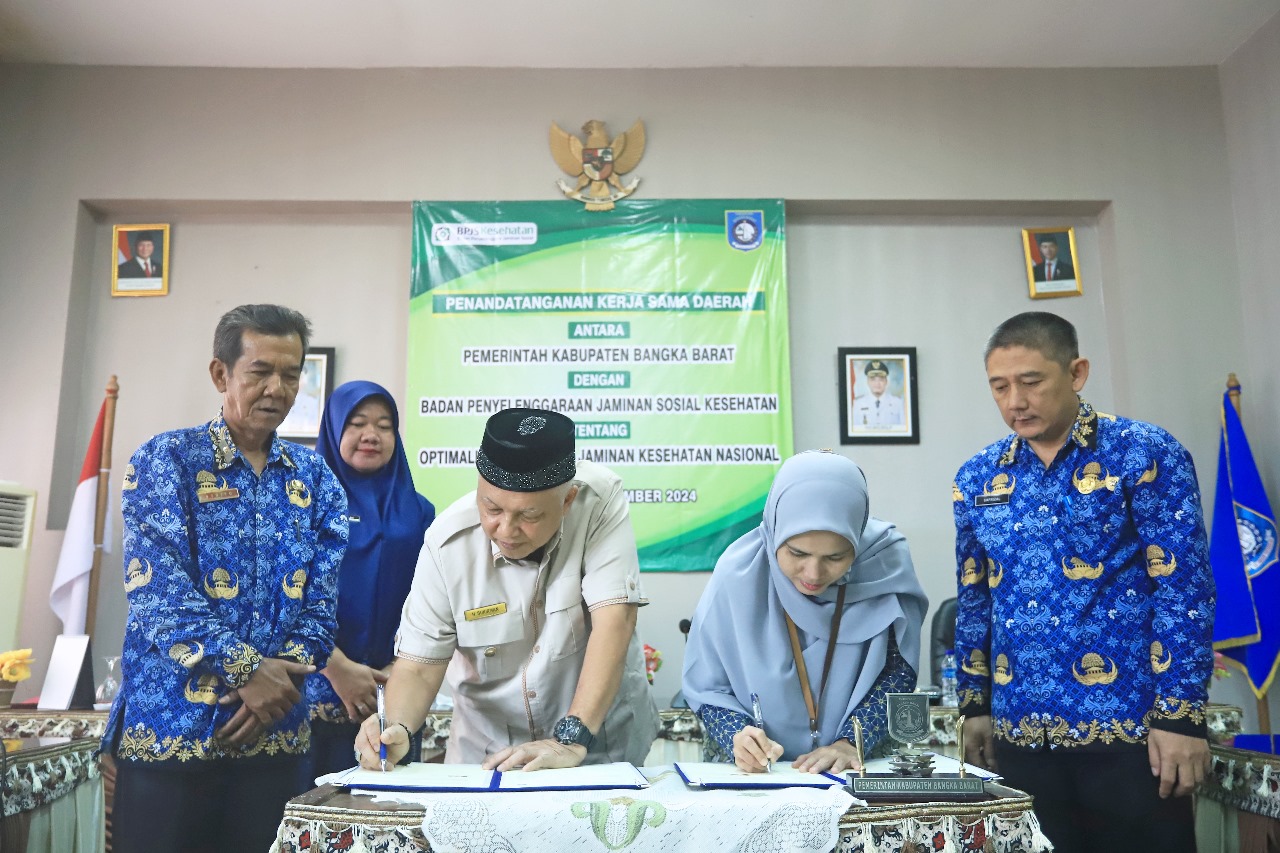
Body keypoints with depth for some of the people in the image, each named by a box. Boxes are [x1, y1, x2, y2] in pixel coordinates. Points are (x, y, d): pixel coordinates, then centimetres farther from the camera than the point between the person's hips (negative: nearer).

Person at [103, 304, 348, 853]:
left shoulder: (315, 478, 8)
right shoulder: (165, 459, -3)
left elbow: (325, 597, 2)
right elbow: (158, 587, -13)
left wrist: (280, 679, -12)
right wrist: (248, 670, -18)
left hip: (274, 731, 4)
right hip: (170, 725, -3)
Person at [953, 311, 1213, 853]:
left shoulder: (1146, 455, -5)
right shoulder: (977, 479, 6)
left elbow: (1183, 587, -9)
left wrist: (1180, 715, -12)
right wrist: (976, 706, 10)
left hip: (1128, 729, -3)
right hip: (1020, 734, 4)